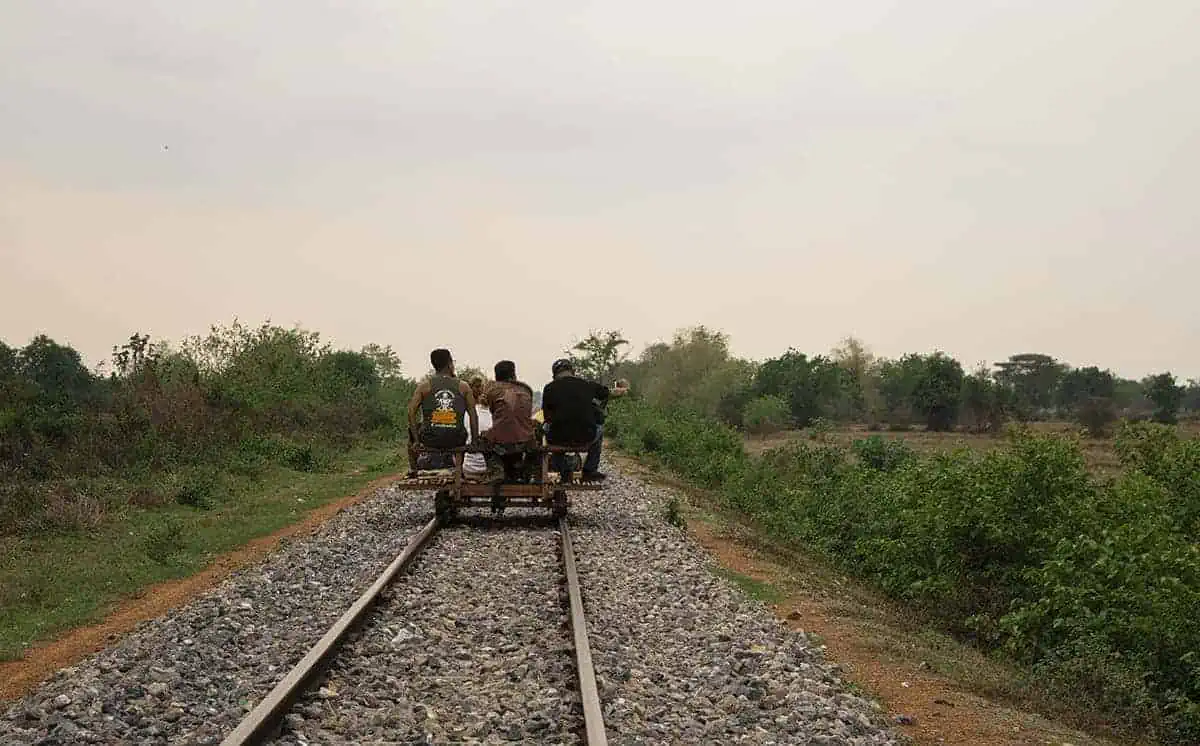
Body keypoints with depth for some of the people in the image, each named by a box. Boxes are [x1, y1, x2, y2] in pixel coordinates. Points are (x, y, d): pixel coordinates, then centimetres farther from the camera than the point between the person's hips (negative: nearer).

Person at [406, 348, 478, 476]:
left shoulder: (425, 385, 2)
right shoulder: (463, 386, 2)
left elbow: (411, 412, -4)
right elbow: (473, 415, 0)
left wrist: (416, 441, 0)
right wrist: (474, 441, 8)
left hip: (430, 440, 0)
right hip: (456, 441, 1)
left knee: (412, 428, 33)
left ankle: (413, 469, 32)